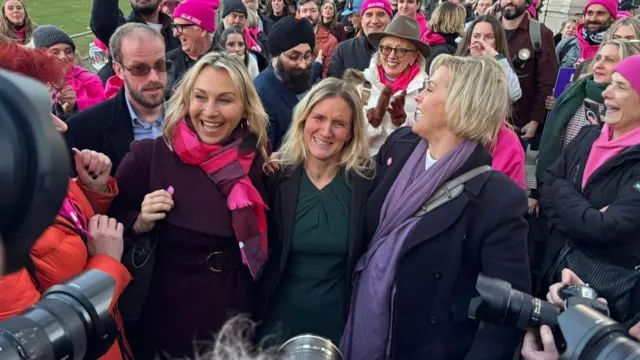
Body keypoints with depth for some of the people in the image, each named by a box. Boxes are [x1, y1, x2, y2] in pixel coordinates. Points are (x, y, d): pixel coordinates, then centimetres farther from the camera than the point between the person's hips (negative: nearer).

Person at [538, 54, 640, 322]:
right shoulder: (588, 136, 1)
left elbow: (604, 228, -25)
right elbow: (545, 190, -1)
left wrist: (560, 194, -12)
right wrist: (584, 216, -18)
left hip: (605, 290, -5)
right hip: (555, 270, 6)